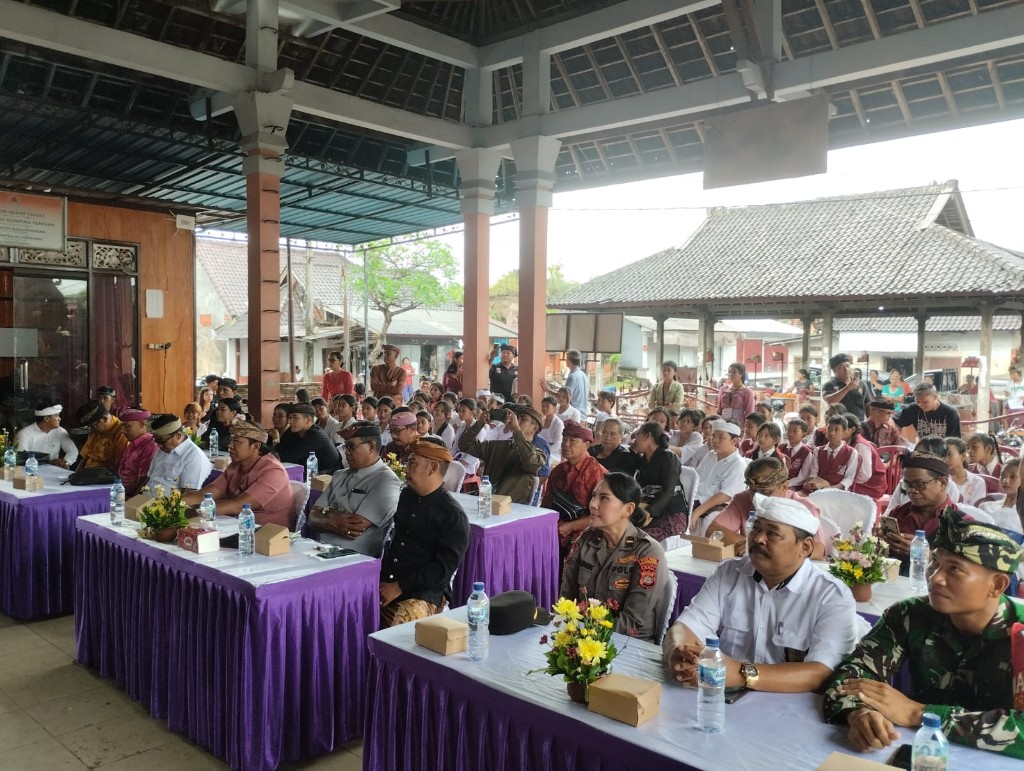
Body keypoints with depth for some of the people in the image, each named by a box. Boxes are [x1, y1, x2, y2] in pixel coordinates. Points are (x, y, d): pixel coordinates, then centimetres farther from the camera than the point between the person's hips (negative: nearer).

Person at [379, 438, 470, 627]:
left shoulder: (453, 515, -9)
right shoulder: (406, 495, 11)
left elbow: (444, 567, -13)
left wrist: (400, 587, -16)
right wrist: (382, 580, 5)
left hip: (424, 592, -6)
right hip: (388, 583, 6)